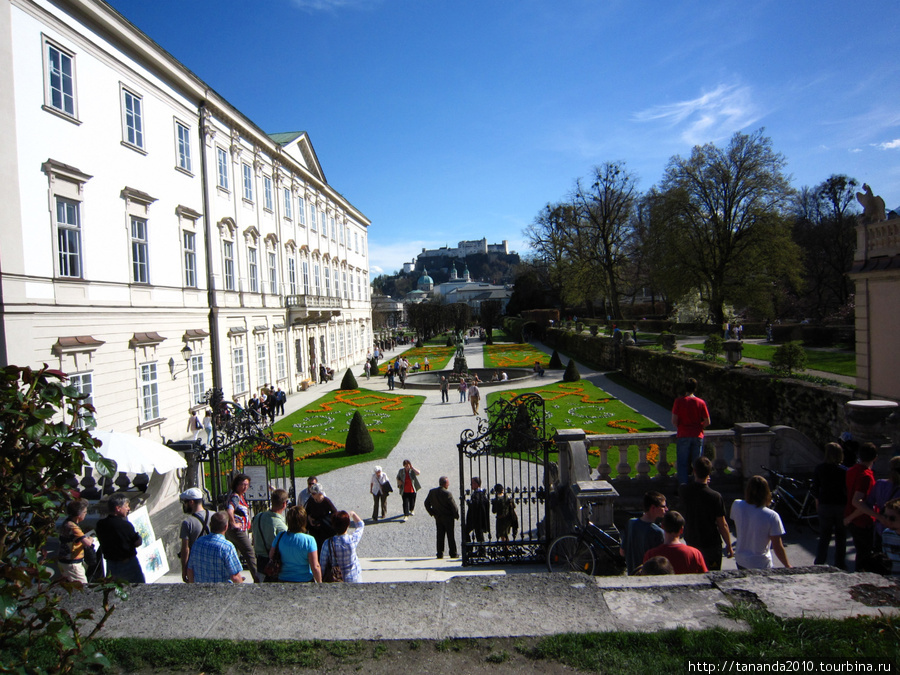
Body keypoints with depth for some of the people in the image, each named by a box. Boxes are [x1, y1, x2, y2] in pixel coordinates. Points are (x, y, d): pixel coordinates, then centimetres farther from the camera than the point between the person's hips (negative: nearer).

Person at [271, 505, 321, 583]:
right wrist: (319, 582, -3)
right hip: (305, 580, -4)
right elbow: (315, 567, -18)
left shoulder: (280, 537, -8)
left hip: (283, 580, 4)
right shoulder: (309, 540, -19)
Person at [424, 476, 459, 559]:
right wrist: (456, 515, -3)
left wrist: (432, 513, 13)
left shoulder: (432, 492, -1)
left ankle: (440, 553, 13)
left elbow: (426, 503, 7)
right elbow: (454, 506, -18)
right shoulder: (447, 493, -20)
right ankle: (453, 553, 13)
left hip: (437, 518, 5)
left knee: (440, 535, 12)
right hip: (448, 517, -5)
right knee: (451, 536, 7)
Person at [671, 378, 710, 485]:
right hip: (697, 436, 2)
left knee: (682, 464, 5)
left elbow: (674, 421, -9)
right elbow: (707, 422, 0)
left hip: (683, 436, -2)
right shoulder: (701, 402, -3)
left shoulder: (679, 401, -7)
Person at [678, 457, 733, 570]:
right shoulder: (715, 497, -23)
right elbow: (722, 524, -15)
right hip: (711, 544, -4)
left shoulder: (683, 490, -12)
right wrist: (728, 545, -1)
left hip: (691, 541, 4)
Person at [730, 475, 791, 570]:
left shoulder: (737, 506, -13)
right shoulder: (772, 516, -22)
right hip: (761, 565, -4)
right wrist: (788, 566, -2)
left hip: (740, 561, 4)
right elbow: (778, 548, -15)